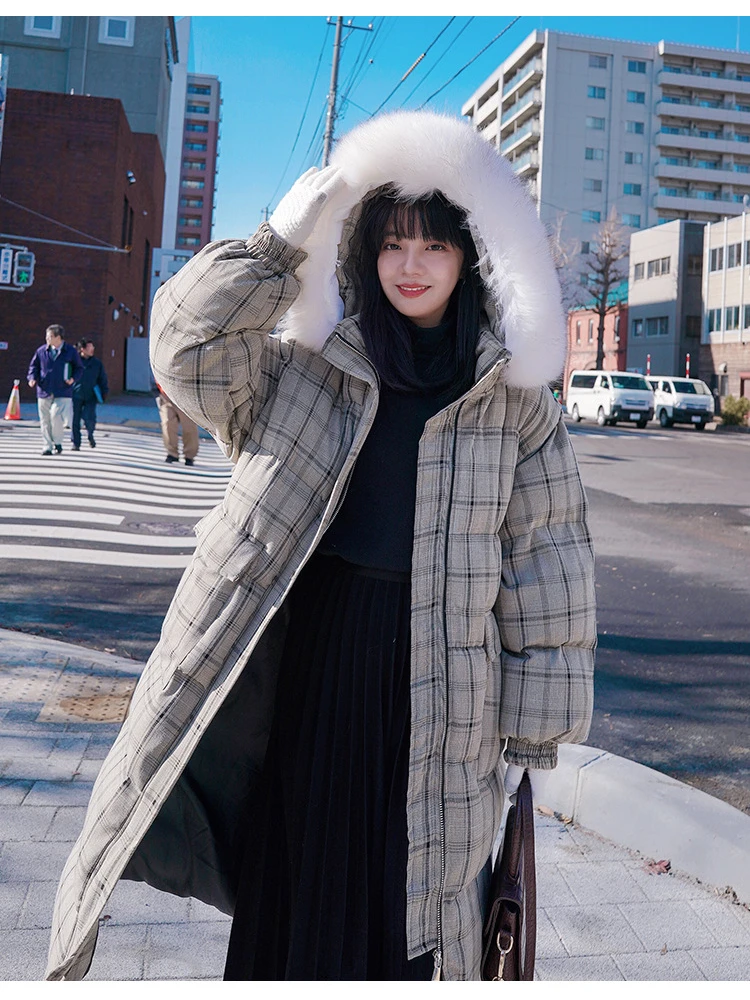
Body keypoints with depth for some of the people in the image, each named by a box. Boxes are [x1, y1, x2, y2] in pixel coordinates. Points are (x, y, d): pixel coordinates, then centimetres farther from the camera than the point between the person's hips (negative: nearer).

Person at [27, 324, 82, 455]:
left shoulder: (70, 351, 1)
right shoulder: (41, 351, 5)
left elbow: (79, 368, 9)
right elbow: (34, 365, 15)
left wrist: (73, 378, -8)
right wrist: (32, 378, -3)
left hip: (62, 392, -3)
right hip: (44, 392, 3)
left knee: (56, 416, -17)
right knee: (45, 420, 4)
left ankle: (58, 443, 3)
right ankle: (48, 446, 15)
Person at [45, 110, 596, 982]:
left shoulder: (513, 394, 2)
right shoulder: (301, 367, 5)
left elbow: (545, 555, 1)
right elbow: (187, 340, -8)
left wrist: (534, 728, -1)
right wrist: (283, 241, -11)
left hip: (439, 683, 0)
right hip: (306, 656, 1)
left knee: (416, 903, 8)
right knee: (298, 884, 12)